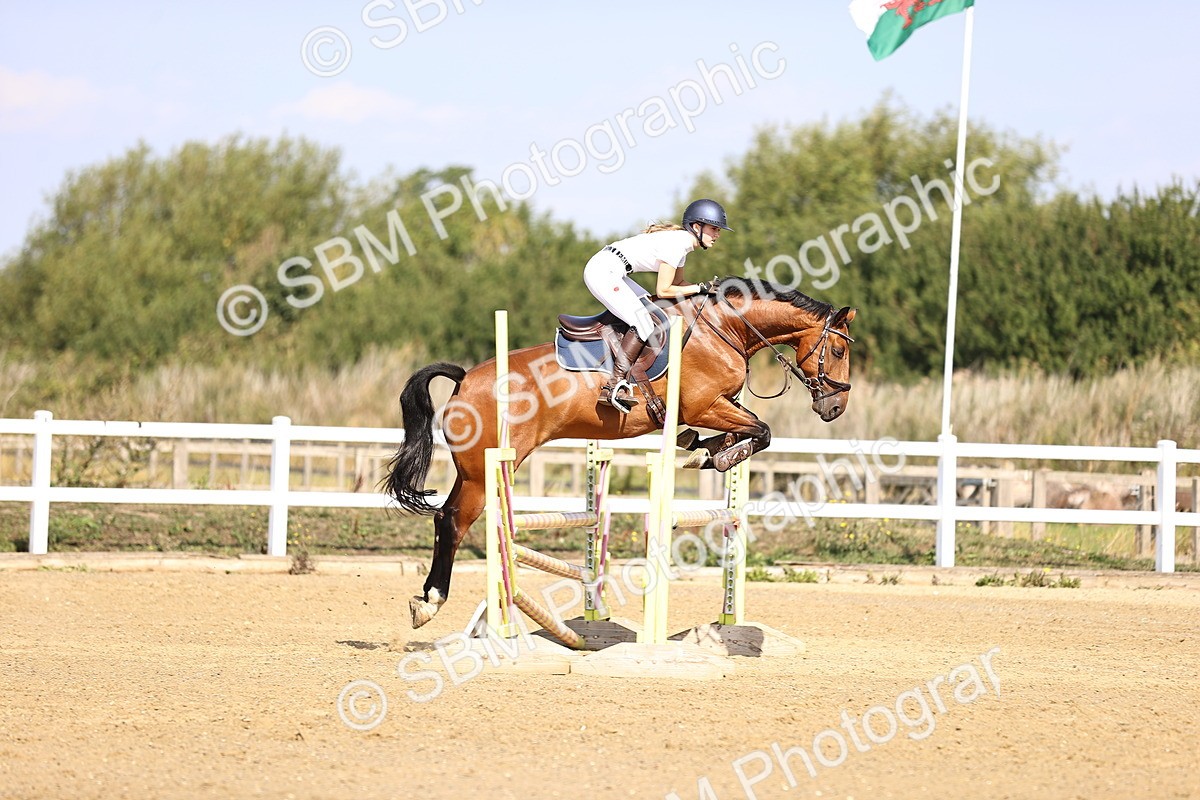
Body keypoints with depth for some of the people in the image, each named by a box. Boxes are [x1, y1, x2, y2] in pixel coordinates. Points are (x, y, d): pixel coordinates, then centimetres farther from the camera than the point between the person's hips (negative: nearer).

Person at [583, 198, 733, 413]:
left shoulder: (681, 241, 14)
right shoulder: (675, 244, -16)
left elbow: (677, 283, 23)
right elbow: (663, 290, -16)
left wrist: (709, 288, 10)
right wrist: (700, 288, -9)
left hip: (610, 273, 11)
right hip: (603, 272, -11)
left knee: (652, 310, 17)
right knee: (644, 323, -17)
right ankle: (614, 388, -19)